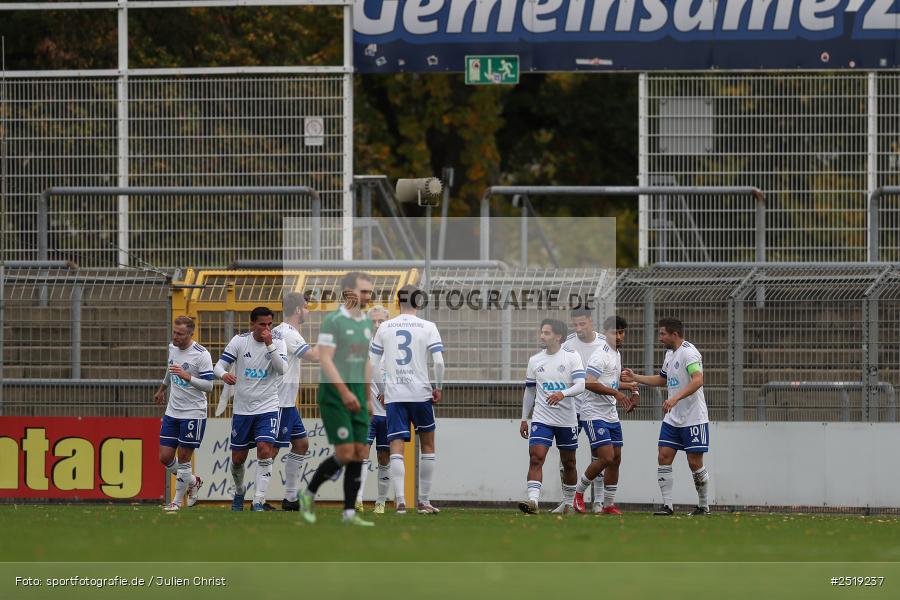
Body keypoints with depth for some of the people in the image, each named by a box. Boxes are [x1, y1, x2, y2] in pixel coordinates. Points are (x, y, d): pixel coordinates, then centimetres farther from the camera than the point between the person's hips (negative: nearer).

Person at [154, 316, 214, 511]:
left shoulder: (202, 355, -15)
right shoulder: (173, 347, 6)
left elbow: (208, 385, -16)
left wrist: (188, 377, -30)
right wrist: (162, 388, 41)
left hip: (193, 414, -7)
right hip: (172, 412, 7)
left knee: (183, 459, -2)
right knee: (165, 458, 4)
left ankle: (177, 502, 11)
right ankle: (193, 482, 29)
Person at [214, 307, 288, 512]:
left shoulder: (278, 343, -3)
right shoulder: (240, 341, -2)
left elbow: (283, 370, -17)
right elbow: (219, 366, -3)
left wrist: (269, 345, -24)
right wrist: (224, 374, -26)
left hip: (267, 408, -2)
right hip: (242, 408, 2)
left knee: (265, 450, -19)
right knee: (238, 458, 9)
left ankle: (258, 502, -16)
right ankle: (239, 493, 37)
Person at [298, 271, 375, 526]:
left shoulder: (366, 323, 12)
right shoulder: (332, 321, -11)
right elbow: (325, 360, -18)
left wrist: (368, 399, 19)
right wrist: (344, 392, -26)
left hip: (356, 395, 7)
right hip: (333, 394, -7)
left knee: (360, 454, -1)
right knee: (345, 454, -12)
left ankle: (349, 513, 3)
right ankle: (309, 494, 9)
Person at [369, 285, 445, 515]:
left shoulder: (385, 328, 6)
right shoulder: (427, 327, -2)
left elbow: (374, 364, 8)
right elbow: (438, 362, -10)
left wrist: (383, 389, 20)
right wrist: (438, 387, 3)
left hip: (393, 395, 1)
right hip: (420, 393, -1)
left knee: (396, 448, -2)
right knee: (427, 444, 15)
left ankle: (400, 500, -18)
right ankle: (424, 501, 15)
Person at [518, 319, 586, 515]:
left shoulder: (572, 358, -3)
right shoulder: (534, 361, 7)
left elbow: (581, 385, -14)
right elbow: (529, 391, 15)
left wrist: (563, 393, -33)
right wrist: (524, 419, 14)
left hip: (567, 421, -1)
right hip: (541, 419, 1)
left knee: (569, 463, 10)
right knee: (536, 458, -16)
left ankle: (569, 503, 25)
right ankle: (533, 500, -26)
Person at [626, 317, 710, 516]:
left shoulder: (688, 352, -15)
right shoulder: (670, 354, 14)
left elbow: (698, 380, -29)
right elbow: (662, 380, 31)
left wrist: (675, 398, -38)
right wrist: (635, 378, 24)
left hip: (693, 418, -8)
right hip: (672, 419, 8)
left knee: (695, 462, -3)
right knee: (664, 457, -2)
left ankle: (704, 506, 11)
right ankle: (667, 505, 0)